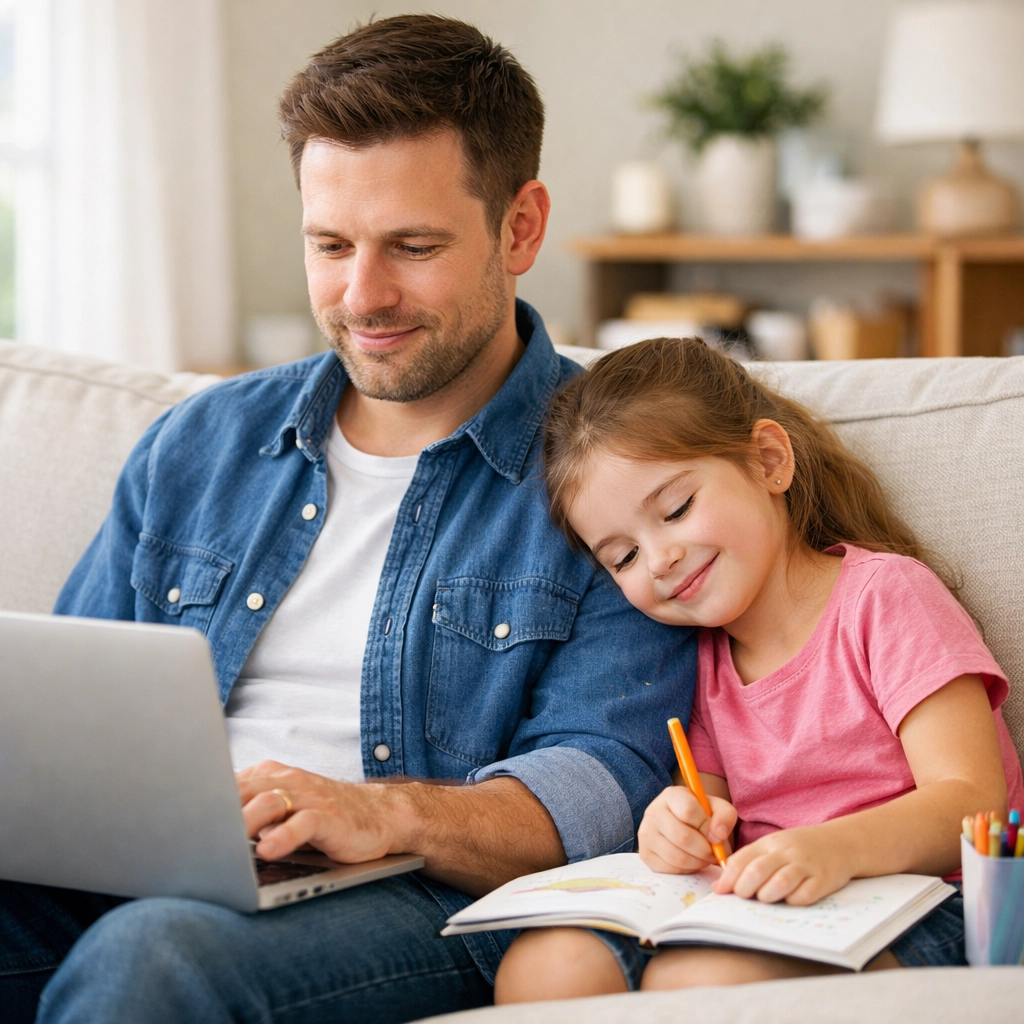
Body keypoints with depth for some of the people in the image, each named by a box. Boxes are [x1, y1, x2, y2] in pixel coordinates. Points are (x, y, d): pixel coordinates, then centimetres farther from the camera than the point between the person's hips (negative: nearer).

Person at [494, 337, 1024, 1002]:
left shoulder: (882, 595, -3)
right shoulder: (705, 662, 17)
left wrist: (833, 850, -34)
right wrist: (682, 833, -14)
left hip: (923, 911, -5)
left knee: (695, 978, -35)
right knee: (540, 966, -21)